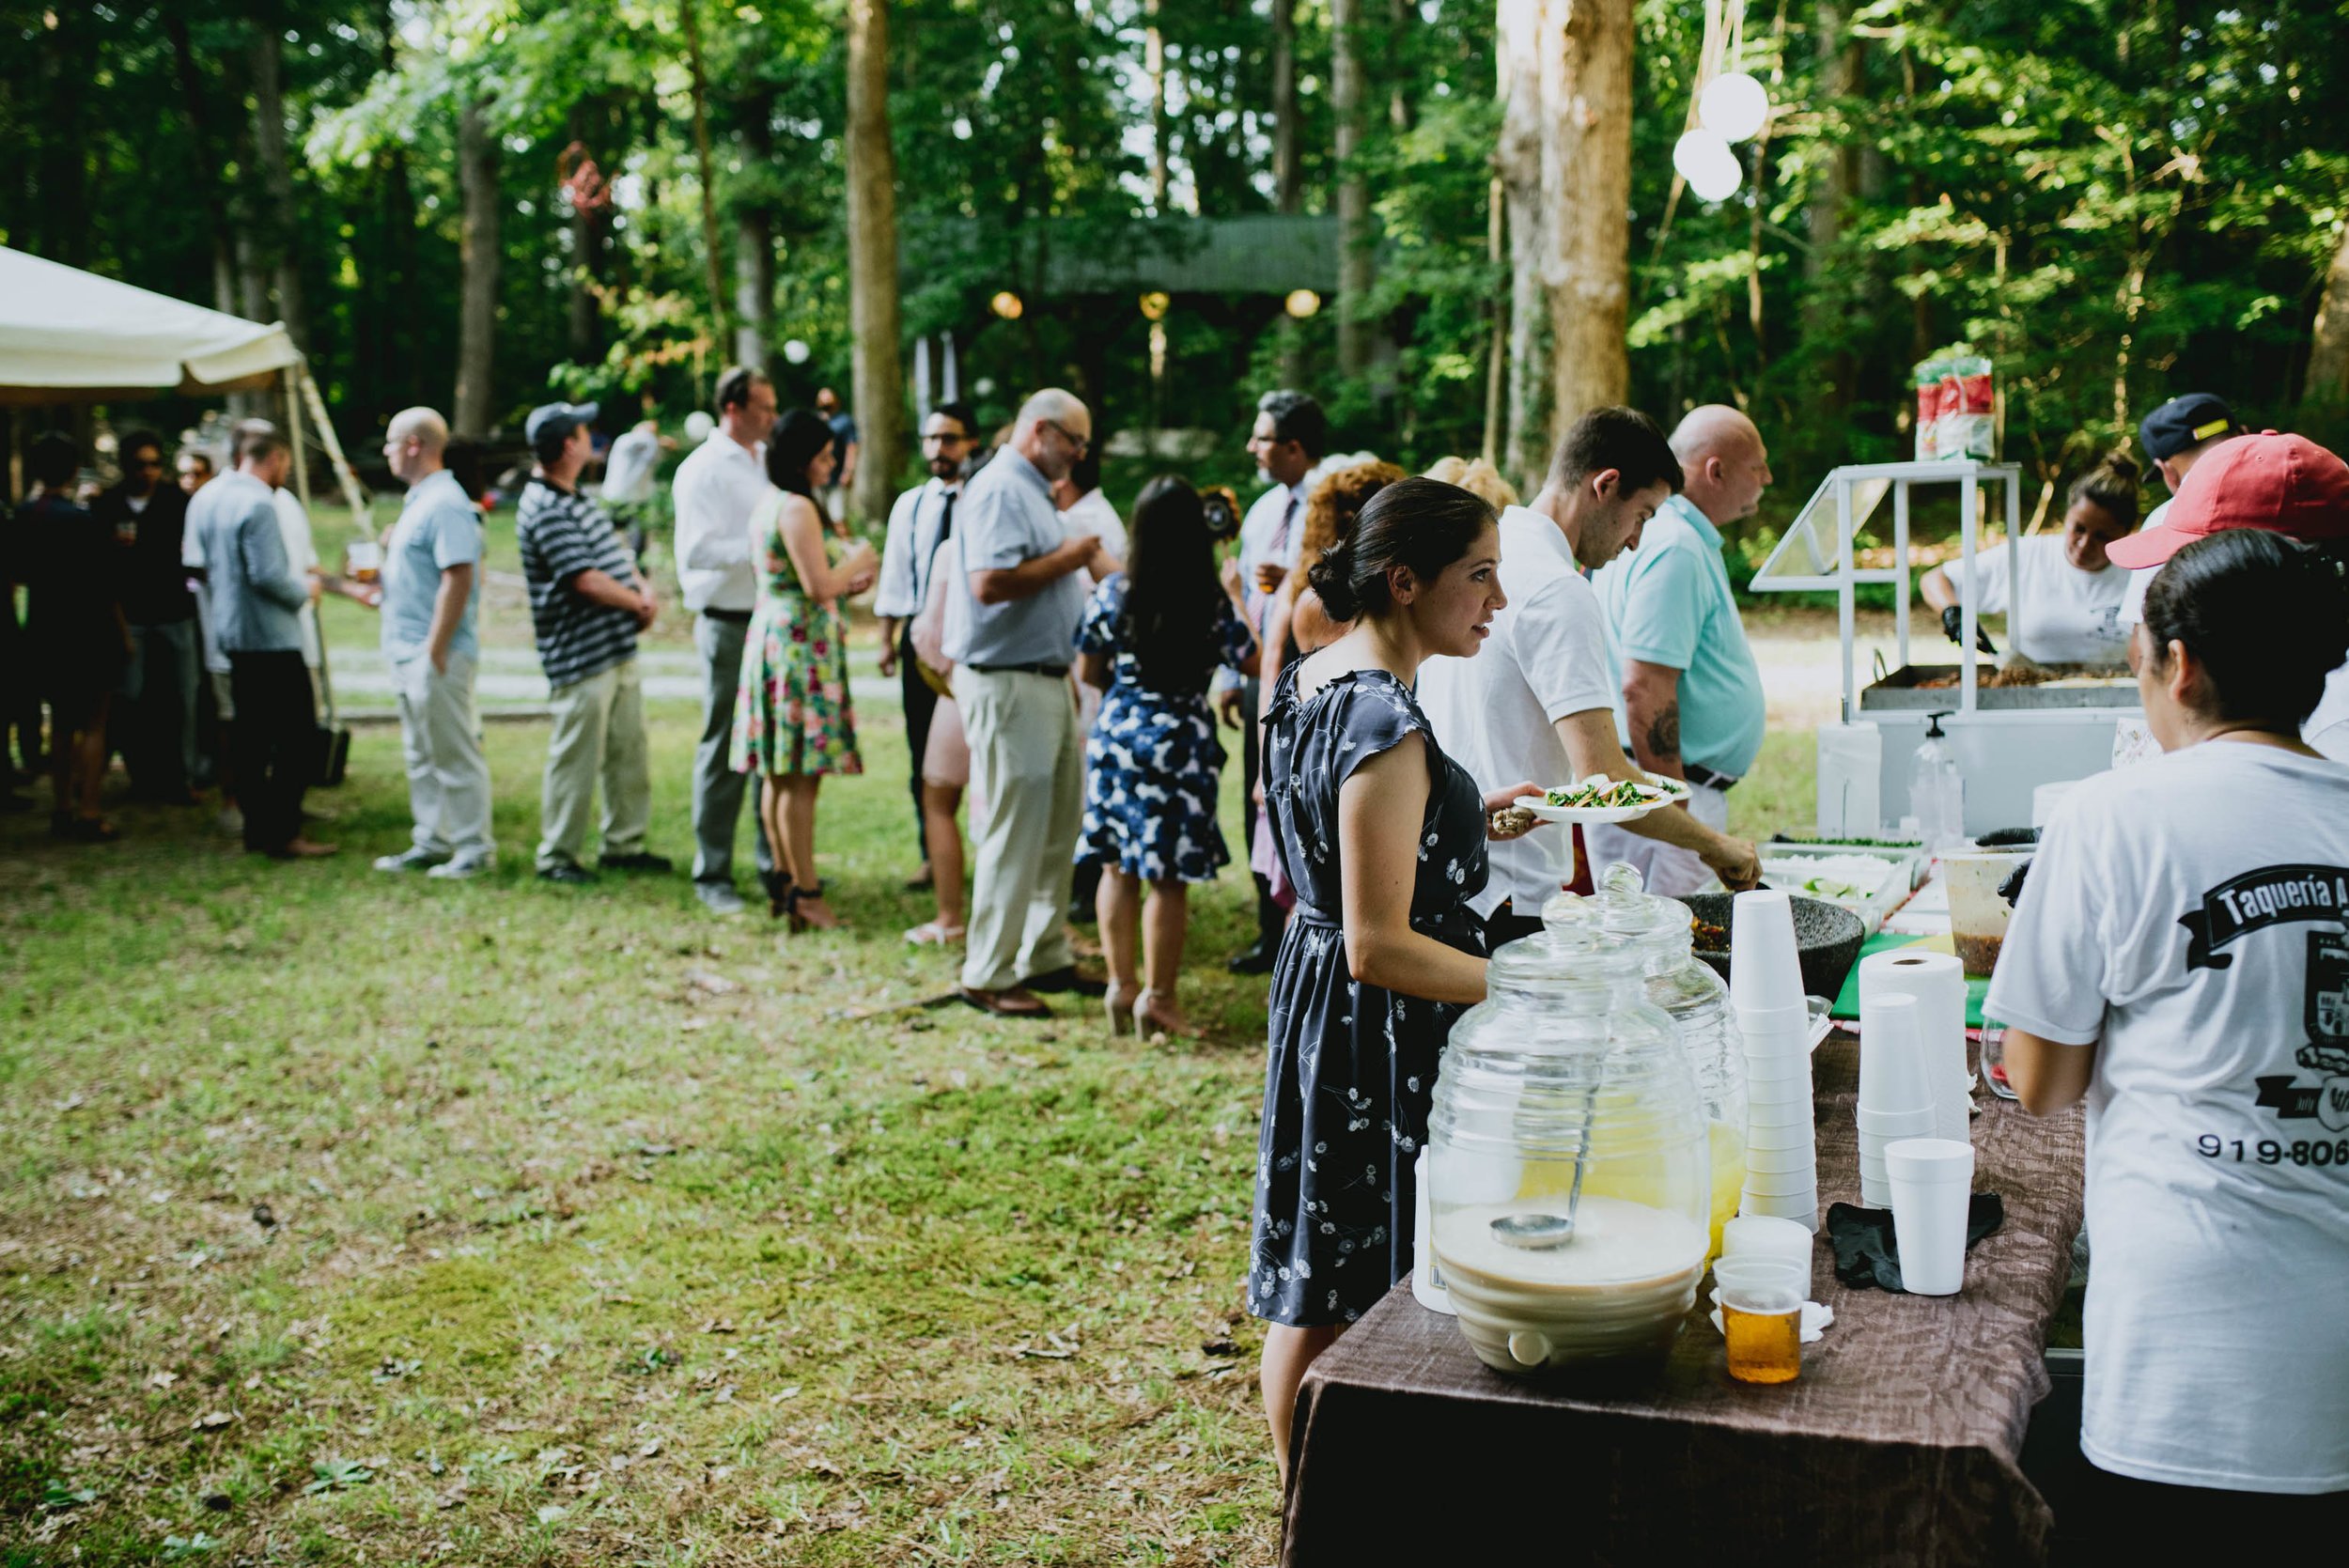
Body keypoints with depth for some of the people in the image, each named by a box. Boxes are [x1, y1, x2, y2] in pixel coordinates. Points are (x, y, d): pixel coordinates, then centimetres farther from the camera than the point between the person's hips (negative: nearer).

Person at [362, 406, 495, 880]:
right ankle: (431, 843, 23)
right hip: (410, 652, 11)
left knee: (455, 755, -3)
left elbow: (458, 579, -24)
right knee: (421, 756, 15)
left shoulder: (445, 504, -17)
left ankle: (475, 848, 3)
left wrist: (435, 651, -23)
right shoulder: (420, 500, 16)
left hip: (436, 654, -10)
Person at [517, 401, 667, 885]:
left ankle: (624, 844, 25)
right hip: (580, 659, -10)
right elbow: (586, 580, -21)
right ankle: (556, 855, 7)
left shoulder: (576, 499, 14)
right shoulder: (544, 511, -17)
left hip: (618, 650, 10)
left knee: (630, 753, 15)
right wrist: (639, 604, -7)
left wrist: (645, 589, -2)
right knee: (576, 759, -3)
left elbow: (615, 551, 18)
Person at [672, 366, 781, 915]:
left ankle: (776, 865, 19)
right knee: (723, 751, -1)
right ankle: (712, 874, 8)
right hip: (728, 626, -7)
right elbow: (696, 550, -18)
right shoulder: (703, 470, -8)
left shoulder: (766, 462, 15)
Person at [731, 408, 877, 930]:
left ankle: (788, 883, 19)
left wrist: (846, 583, 18)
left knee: (779, 776, 12)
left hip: (772, 634, 10)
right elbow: (818, 586, -19)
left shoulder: (768, 505, 16)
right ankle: (806, 893, -5)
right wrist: (858, 559, -3)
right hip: (801, 643, -10)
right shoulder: (797, 508, -15)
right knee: (802, 776, -7)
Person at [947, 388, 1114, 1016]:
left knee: (1060, 826, 14)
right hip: (1008, 684, -10)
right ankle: (988, 976, 2)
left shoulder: (1032, 492, 18)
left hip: (1046, 677, 10)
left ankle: (1046, 957, 23)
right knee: (1015, 833, -6)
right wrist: (1066, 559, -16)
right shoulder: (1000, 491, -15)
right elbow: (990, 582, -27)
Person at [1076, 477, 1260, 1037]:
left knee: (1118, 868, 12)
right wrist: (1240, 603, 14)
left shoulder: (1112, 591, -3)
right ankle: (1157, 996, 7)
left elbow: (1089, 670, 6)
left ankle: (1121, 984, 15)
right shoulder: (1213, 601, -10)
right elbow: (1252, 662, 0)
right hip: (1181, 740, -3)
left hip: (1116, 733, 3)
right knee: (1170, 877, 3)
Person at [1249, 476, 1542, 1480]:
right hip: (1382, 1040, -10)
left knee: (1309, 1293, 19)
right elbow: (1379, 948, -25)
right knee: (1376, 1316, 2)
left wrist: (1466, 816, 16)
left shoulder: (1309, 681, 6)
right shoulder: (1385, 722, -23)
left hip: (1314, 998, 10)